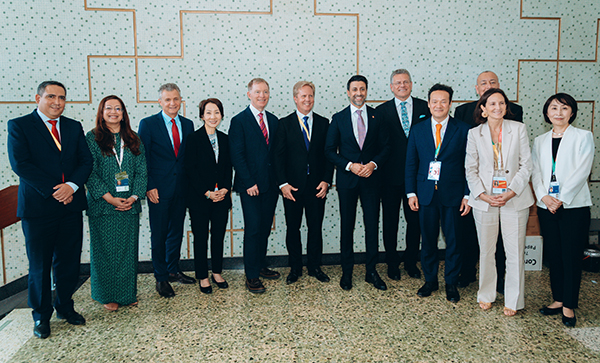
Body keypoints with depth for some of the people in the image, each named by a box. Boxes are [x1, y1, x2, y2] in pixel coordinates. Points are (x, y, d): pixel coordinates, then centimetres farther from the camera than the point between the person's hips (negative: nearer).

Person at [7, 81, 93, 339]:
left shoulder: (74, 127, 11)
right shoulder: (19, 125, -1)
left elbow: (86, 161, 4)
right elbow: (20, 164, -11)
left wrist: (71, 186, -13)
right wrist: (53, 191, -16)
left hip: (70, 205, 4)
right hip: (38, 206, -3)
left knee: (69, 262, 10)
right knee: (39, 265, 8)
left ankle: (65, 307, 29)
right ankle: (41, 316, 24)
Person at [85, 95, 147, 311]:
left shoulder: (133, 139, 10)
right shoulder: (92, 138, 0)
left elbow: (141, 170, 6)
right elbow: (90, 172, -6)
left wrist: (134, 196, -7)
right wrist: (109, 198, -14)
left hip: (129, 204, 3)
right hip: (103, 205, -3)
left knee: (128, 249, 8)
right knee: (106, 250, 4)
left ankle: (128, 293, 21)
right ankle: (107, 295, 18)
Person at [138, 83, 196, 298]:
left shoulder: (188, 125, 9)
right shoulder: (148, 124, -4)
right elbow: (142, 159, -6)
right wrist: (149, 187, -12)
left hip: (181, 188, 4)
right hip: (159, 189, -4)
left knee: (176, 231, 15)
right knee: (159, 234, 3)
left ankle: (173, 270, 31)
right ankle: (161, 278, 16)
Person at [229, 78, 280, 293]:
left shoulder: (274, 120, 13)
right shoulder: (239, 121, -5)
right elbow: (237, 155, -9)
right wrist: (249, 183, -15)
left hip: (270, 185, 6)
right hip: (251, 185, -5)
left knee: (265, 228, 13)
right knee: (253, 229, -4)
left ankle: (261, 267, 28)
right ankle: (252, 277, 6)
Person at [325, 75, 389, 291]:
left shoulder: (377, 116, 5)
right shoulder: (338, 118, 4)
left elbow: (385, 148, 5)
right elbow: (330, 151, 1)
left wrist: (373, 164, -12)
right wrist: (350, 166, -12)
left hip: (371, 178, 1)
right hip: (347, 179, 0)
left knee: (372, 225, 4)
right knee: (347, 226, 6)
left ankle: (371, 271, 18)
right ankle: (347, 272, 19)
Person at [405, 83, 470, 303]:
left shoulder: (463, 130, 0)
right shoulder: (417, 130, 7)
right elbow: (410, 163, 7)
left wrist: (468, 195, -5)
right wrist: (411, 192, 1)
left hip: (453, 194, -1)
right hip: (426, 194, 2)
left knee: (453, 241, 6)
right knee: (428, 240, 10)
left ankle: (451, 283, 22)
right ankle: (430, 280, 26)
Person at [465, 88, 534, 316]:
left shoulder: (519, 129, 1)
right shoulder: (474, 134, 3)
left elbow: (526, 166, 0)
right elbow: (471, 170, 3)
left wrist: (510, 193, -11)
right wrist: (483, 195, -10)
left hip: (515, 200, 0)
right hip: (484, 201, 1)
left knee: (515, 252, 3)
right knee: (486, 250, 10)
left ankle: (513, 301, 19)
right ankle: (486, 295, 28)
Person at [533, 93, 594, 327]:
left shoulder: (583, 137, 0)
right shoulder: (540, 141, 12)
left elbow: (581, 172, -9)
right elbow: (535, 172, 7)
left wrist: (561, 199, -16)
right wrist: (544, 196, -10)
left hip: (574, 206, -4)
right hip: (546, 207, 4)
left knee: (572, 257, 0)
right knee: (554, 255, 10)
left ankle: (569, 306, 11)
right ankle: (557, 300, 22)